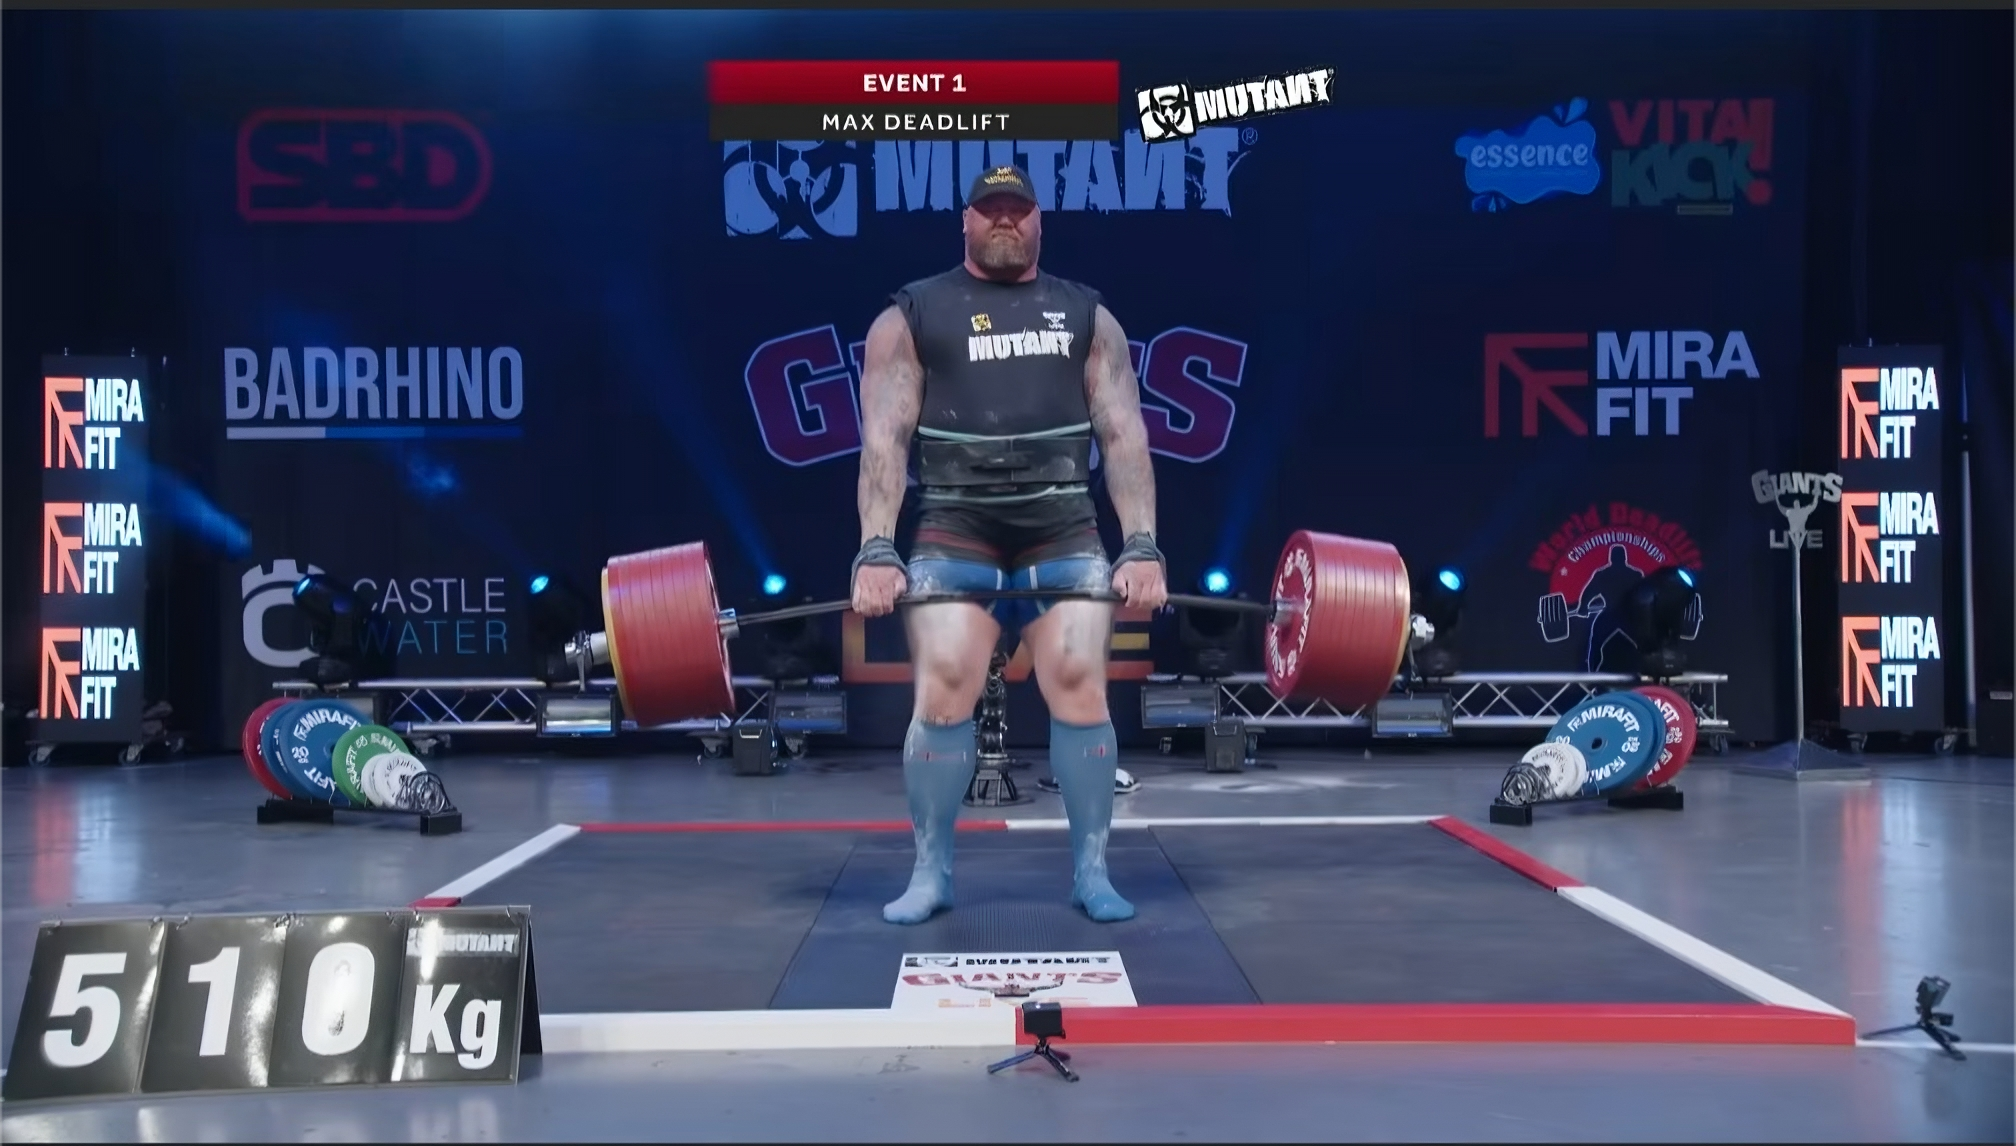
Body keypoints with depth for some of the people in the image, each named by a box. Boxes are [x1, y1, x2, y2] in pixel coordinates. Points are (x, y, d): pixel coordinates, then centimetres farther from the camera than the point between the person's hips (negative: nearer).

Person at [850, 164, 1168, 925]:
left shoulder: (1087, 316, 13)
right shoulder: (911, 317, 7)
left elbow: (1124, 436, 6)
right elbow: (885, 441, -2)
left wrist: (1142, 546, -5)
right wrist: (876, 551, -13)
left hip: (1065, 533, 2)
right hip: (954, 533, -1)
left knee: (1081, 688, -6)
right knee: (942, 694, -8)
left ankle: (1091, 871, 6)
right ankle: (930, 873, 6)